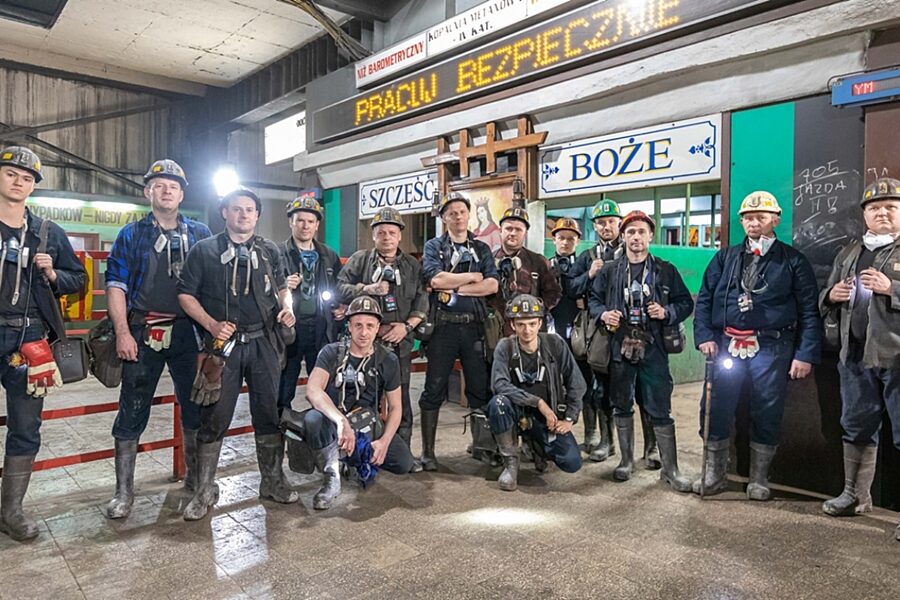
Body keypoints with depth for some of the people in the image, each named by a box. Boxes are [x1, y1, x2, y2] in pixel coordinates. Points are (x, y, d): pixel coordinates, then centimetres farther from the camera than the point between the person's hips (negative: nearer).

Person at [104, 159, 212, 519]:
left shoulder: (200, 234, 10)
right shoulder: (131, 235, 7)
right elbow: (116, 285, 1)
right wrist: (122, 332, -9)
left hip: (188, 333, 2)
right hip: (143, 334, -1)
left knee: (195, 405, 8)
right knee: (132, 411, 2)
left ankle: (195, 477, 25)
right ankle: (124, 491, 14)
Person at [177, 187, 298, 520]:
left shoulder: (269, 251, 11)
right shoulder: (204, 250, 2)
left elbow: (282, 287, 21)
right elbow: (186, 294, 1)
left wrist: (287, 306, -1)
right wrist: (212, 325, -12)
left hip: (264, 342, 3)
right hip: (223, 343, -2)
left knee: (269, 414, 9)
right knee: (214, 418, 3)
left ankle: (272, 481, 23)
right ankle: (204, 491, 17)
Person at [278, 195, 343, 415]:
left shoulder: (330, 256, 13)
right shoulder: (278, 254, 1)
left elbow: (341, 290, 21)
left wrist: (343, 308, 3)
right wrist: (283, 288, -19)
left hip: (322, 330, 3)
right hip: (289, 329, -3)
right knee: (283, 391, 6)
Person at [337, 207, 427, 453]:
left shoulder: (413, 265, 12)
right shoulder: (359, 260, 10)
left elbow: (422, 301, 5)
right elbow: (340, 288, 2)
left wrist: (407, 325, -8)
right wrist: (367, 289, -11)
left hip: (400, 341, 1)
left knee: (400, 396, 4)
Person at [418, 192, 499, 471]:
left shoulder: (481, 249, 14)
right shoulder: (434, 246, 8)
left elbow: (492, 285, -2)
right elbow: (436, 279, -12)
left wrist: (454, 287, -8)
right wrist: (474, 276, -3)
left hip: (474, 325, 2)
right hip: (443, 325, -2)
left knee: (480, 388, 5)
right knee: (434, 388, 1)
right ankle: (428, 450, 9)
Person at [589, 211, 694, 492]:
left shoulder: (666, 270, 6)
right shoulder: (609, 270, 8)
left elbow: (686, 302, 8)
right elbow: (593, 298, 14)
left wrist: (667, 312, -10)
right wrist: (603, 314, -6)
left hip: (653, 349, -1)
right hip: (620, 348, 2)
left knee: (660, 410, 1)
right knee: (622, 406, 11)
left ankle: (670, 469, 13)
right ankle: (627, 460, 27)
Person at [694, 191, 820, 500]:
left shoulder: (792, 260, 5)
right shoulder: (725, 257, 12)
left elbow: (809, 311, 2)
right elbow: (705, 299, 10)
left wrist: (805, 354, -6)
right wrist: (704, 336, -3)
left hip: (771, 347, -2)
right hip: (727, 344, 2)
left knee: (767, 413, 5)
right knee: (715, 410, 3)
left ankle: (759, 478, 23)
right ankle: (714, 474, 19)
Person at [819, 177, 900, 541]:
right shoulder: (848, 254, 15)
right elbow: (824, 303, 20)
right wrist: (832, 294, -1)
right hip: (856, 357, 6)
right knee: (857, 428, 16)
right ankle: (856, 495, 30)